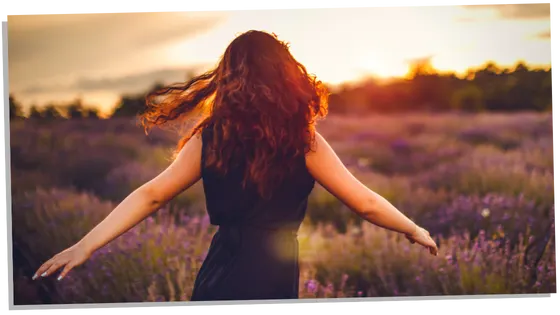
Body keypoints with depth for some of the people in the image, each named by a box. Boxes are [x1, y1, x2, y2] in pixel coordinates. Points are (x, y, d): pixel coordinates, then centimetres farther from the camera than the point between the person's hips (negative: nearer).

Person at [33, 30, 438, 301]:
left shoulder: (210, 136, -2)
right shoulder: (302, 140, -8)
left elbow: (151, 195, -3)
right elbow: (365, 203, -2)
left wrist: (85, 246, 1)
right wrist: (415, 231, 14)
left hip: (219, 273, 2)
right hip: (272, 275, -2)